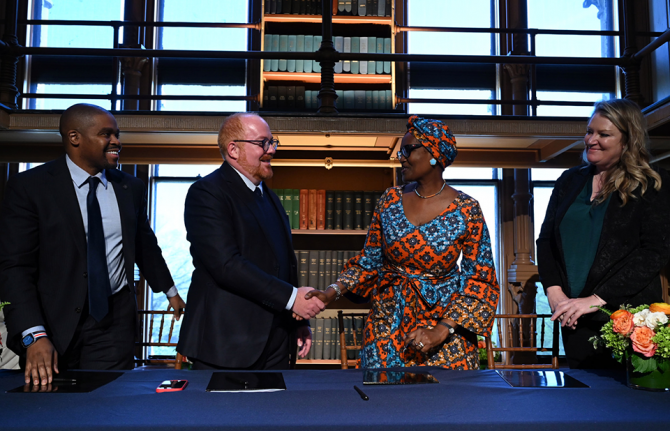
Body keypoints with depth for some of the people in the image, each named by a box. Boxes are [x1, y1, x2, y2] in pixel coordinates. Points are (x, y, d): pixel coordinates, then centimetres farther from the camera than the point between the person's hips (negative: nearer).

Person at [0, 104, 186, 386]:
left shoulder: (131, 188, 6)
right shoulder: (28, 187, -6)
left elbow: (145, 245, 20)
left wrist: (169, 290, 28)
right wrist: (34, 335, -20)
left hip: (115, 323, 2)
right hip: (54, 323, -2)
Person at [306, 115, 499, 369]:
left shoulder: (466, 210, -10)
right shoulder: (390, 200, -1)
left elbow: (481, 280, -8)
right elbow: (369, 261, 6)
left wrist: (441, 330, -17)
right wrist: (334, 290, -9)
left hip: (445, 318, -2)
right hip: (388, 324, 3)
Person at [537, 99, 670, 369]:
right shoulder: (569, 181, 10)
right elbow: (545, 239, 9)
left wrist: (596, 299, -17)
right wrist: (554, 291, -7)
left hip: (629, 317, -3)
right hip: (575, 320, 4)